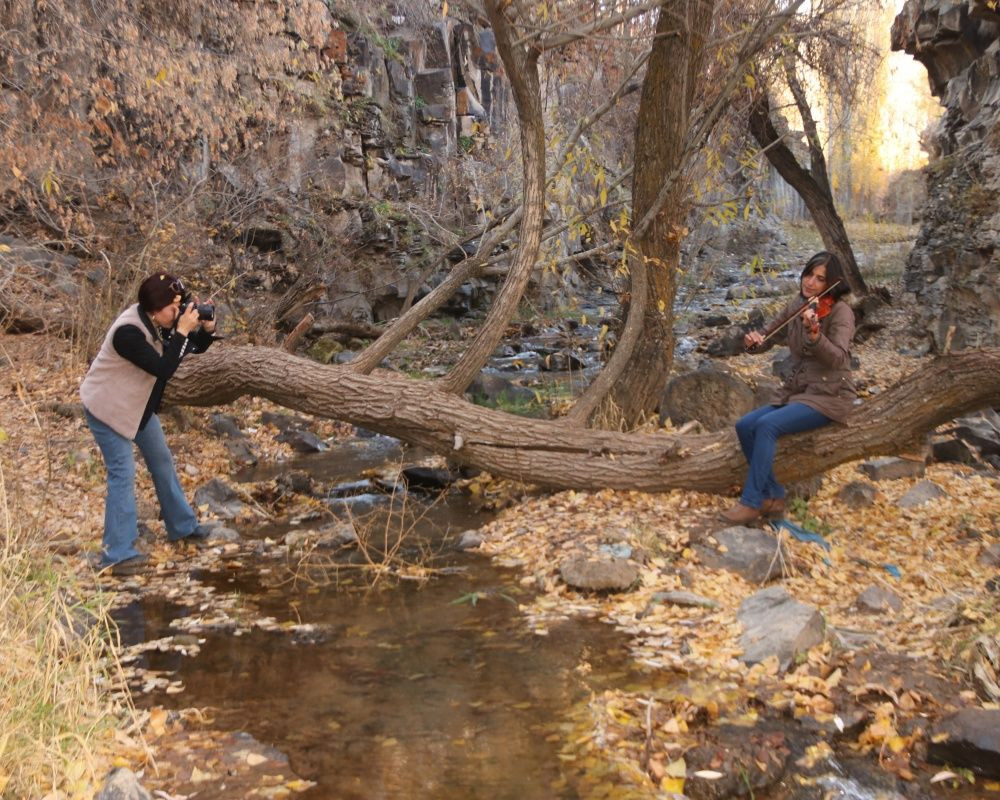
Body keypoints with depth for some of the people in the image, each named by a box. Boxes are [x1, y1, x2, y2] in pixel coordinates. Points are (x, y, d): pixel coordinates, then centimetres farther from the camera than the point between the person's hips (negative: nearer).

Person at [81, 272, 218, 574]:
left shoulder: (159, 323, -6)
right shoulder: (128, 331, -32)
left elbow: (195, 347, 3)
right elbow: (163, 369, -34)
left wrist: (207, 328, -16)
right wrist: (182, 332, -33)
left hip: (137, 404, 9)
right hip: (107, 407, -9)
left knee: (162, 460, 17)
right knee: (123, 474, -11)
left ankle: (182, 526, 33)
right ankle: (118, 554, -6)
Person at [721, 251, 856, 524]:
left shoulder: (840, 312, -11)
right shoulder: (797, 307, 7)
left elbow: (838, 359, -26)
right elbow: (766, 337, 14)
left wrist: (814, 332, -43)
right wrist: (753, 339, -10)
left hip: (828, 396, -7)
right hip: (795, 392, 7)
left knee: (766, 425, -27)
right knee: (745, 426, -13)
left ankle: (751, 502, -18)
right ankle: (773, 496, -3)